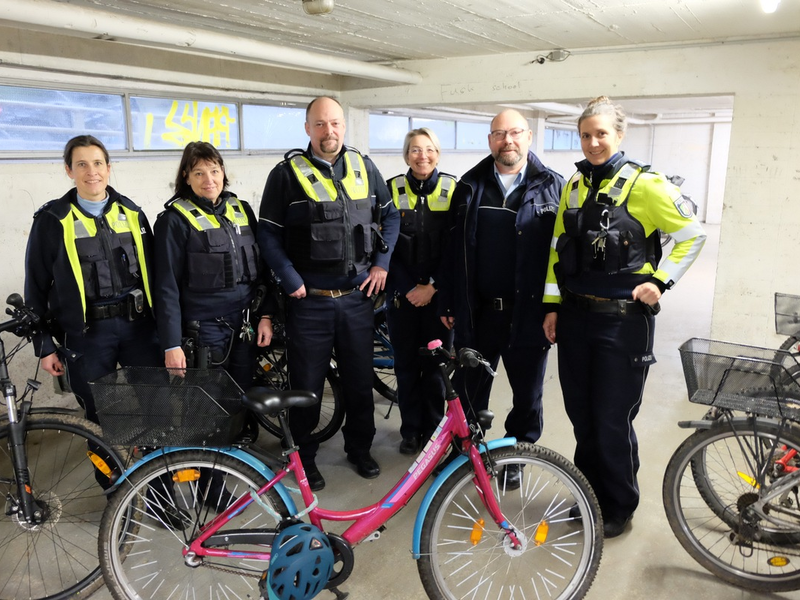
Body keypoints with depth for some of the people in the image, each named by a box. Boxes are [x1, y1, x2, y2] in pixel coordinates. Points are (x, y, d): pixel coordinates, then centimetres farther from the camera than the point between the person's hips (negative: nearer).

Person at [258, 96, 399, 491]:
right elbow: (269, 235, -5)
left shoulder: (363, 167, 6)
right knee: (307, 384, 8)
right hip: (309, 300, -3)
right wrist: (292, 282, -11)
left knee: (359, 379, 14)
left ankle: (359, 448, 33)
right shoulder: (287, 173, -4)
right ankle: (304, 456, 27)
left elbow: (390, 215, 13)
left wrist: (381, 263, 3)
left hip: (357, 296, 3)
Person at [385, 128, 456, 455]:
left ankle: (433, 429, 22)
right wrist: (409, 288, -9)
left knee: (436, 364, 5)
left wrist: (432, 287, -10)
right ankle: (410, 430, 22)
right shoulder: (392, 190, 2)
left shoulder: (453, 190, 1)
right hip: (401, 293, 1)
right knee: (406, 364, 7)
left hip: (439, 292, 0)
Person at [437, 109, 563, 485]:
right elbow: (452, 249, 5)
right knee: (469, 393, 13)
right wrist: (447, 303, 3)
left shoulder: (552, 187, 0)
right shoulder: (470, 186, 5)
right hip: (477, 312, 2)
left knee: (527, 395, 13)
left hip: (528, 313, -1)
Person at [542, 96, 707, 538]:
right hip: (575, 316, 5)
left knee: (613, 420, 2)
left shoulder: (645, 185, -6)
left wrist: (660, 281, -7)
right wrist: (551, 306, 9)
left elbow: (693, 236, 0)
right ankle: (591, 496, 32)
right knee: (581, 415, 13)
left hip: (623, 320, -5)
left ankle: (619, 508, 22)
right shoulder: (574, 186, 9)